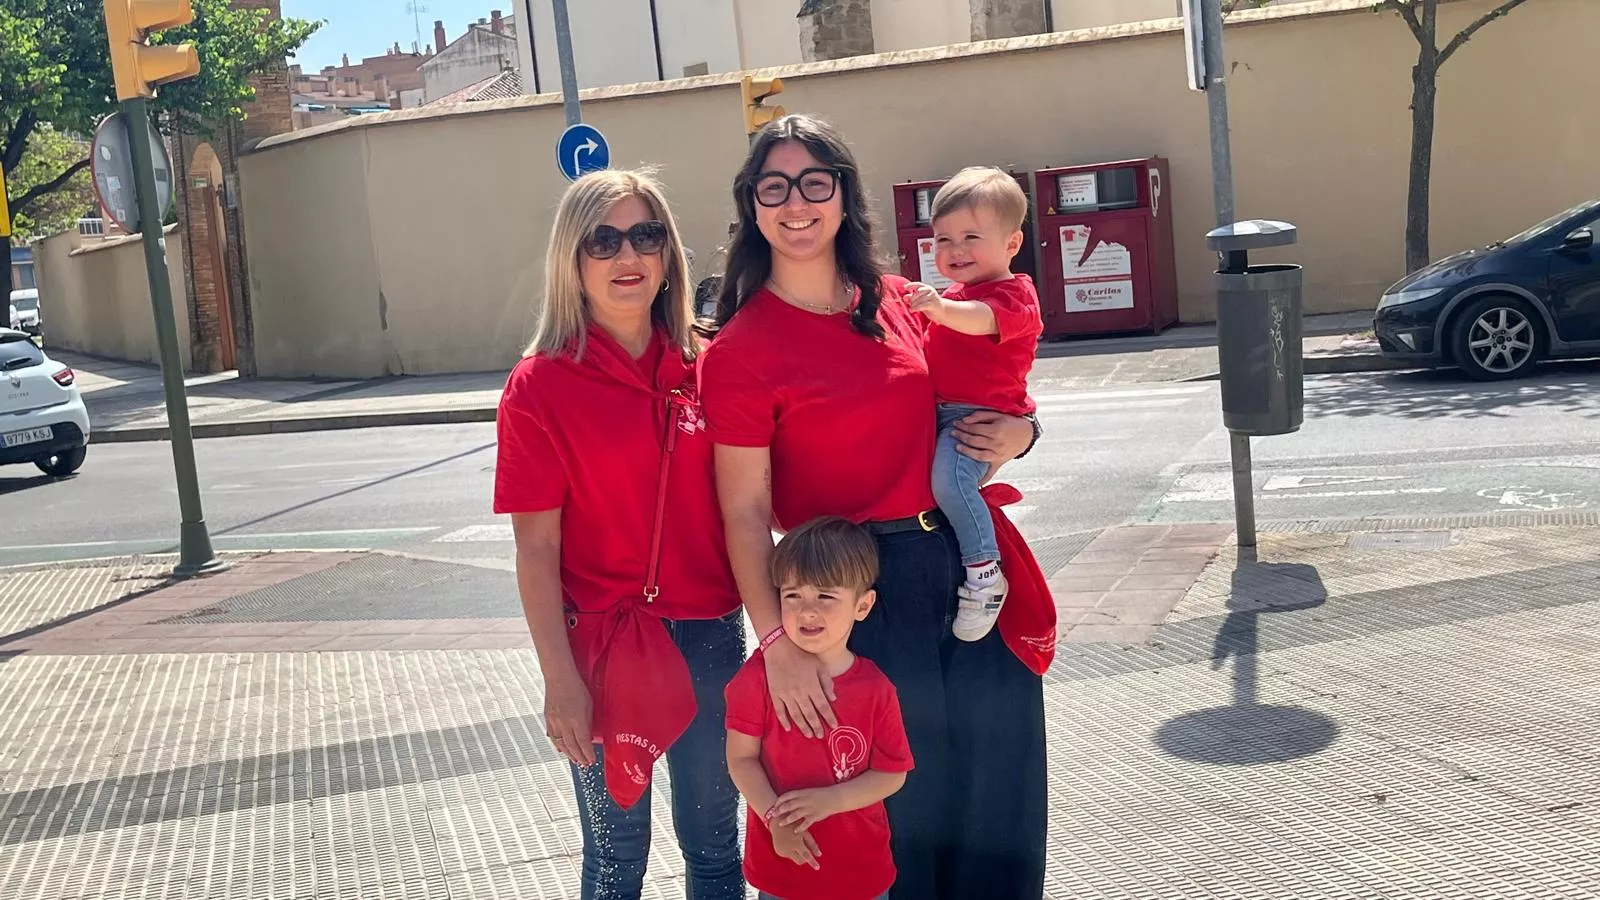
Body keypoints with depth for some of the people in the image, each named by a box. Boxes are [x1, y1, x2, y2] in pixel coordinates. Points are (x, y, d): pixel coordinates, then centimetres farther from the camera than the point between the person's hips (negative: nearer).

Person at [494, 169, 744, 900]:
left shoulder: (704, 368, 1)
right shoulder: (540, 386, -9)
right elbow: (536, 547, -9)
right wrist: (560, 679, -12)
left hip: (710, 636, 3)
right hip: (603, 646, -3)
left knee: (713, 841, 16)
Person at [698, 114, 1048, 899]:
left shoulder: (895, 302, 5)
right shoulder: (740, 349, -10)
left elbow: (951, 410, 20)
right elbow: (745, 513, -13)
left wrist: (1017, 431, -2)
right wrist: (779, 642, -22)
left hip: (964, 561, 5)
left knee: (999, 787, 15)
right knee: (903, 804, 10)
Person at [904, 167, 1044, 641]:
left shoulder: (1012, 295, -8)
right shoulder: (958, 295, 23)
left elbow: (981, 319, -32)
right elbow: (937, 350, 33)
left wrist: (941, 308, -52)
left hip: (980, 415, -10)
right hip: (940, 411, 10)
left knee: (949, 478, -31)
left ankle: (985, 574, -22)